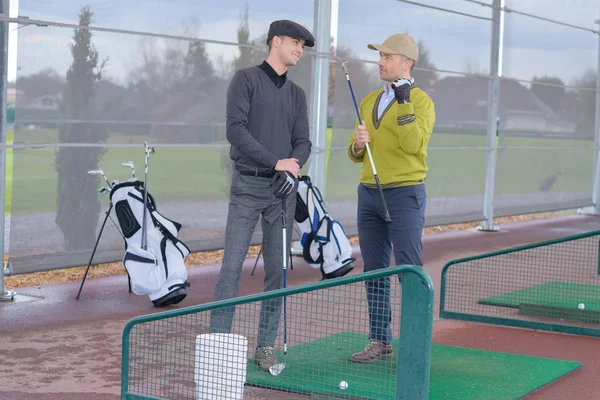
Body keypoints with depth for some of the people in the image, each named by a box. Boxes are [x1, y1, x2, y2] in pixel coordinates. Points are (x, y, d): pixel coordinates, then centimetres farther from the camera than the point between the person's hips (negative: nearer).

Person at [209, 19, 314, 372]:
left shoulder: (297, 94, 17)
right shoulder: (246, 79, 1)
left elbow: (303, 142, 10)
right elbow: (236, 129, -10)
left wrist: (293, 168, -11)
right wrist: (275, 162, -14)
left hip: (284, 188, 5)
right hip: (248, 185, -5)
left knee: (277, 269, 3)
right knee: (233, 264, -9)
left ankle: (266, 346, 10)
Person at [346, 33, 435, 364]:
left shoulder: (420, 101, -4)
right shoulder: (369, 101, 16)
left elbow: (414, 144, -20)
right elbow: (356, 155, 18)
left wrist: (404, 103, -21)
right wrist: (358, 144, -4)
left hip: (405, 194, -7)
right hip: (369, 192, 7)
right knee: (374, 271, 9)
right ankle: (379, 341, 16)